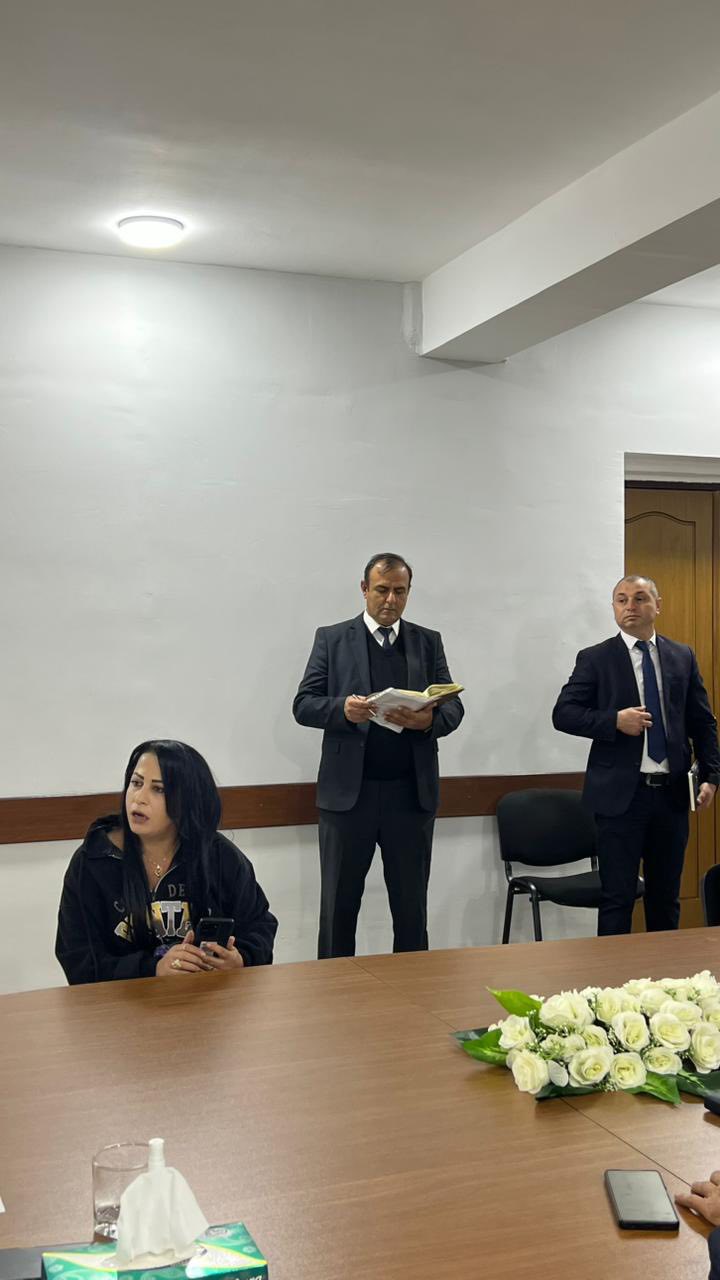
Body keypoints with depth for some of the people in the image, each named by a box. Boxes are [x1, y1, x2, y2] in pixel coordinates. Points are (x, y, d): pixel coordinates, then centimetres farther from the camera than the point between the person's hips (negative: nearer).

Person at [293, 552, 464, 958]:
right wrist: (342, 709, -21)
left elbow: (454, 706, 4)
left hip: (411, 793, 2)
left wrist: (430, 719, -19)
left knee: (411, 906, 10)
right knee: (339, 904, 7)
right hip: (349, 792, -1)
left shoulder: (428, 642, 10)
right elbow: (304, 705, 0)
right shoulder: (332, 639, 5)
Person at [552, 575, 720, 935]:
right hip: (621, 794, -3)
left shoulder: (683, 657, 9)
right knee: (618, 898, 1)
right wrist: (614, 721, -18)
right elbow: (563, 713, -5)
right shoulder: (595, 659, 0)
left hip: (671, 794, 3)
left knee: (666, 897, 13)